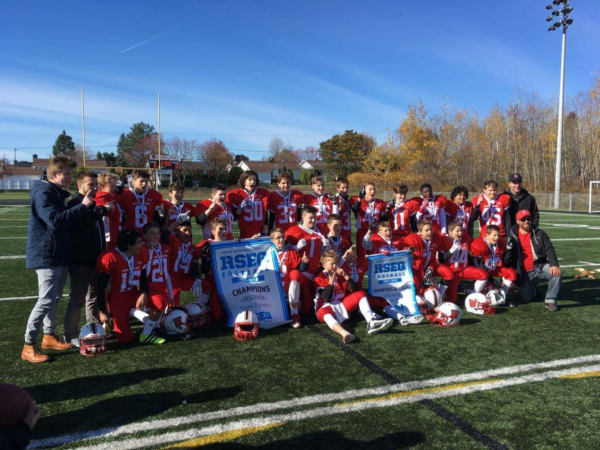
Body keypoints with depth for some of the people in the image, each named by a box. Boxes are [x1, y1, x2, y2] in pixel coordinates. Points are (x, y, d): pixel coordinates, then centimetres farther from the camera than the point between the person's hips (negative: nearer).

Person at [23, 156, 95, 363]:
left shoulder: (58, 194, 15)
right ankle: (28, 346, 1)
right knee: (46, 300, -9)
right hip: (46, 255, -9)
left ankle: (49, 336, 28)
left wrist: (85, 206, 9)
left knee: (55, 298, 16)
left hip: (60, 255, 9)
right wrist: (82, 206, -25)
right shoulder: (43, 193, -15)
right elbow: (55, 221, -28)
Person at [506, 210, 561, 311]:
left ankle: (550, 300, -14)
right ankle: (531, 288, 33)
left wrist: (554, 264, -21)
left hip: (540, 267, 0)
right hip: (524, 273, 0)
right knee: (526, 299, -4)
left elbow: (549, 250, -4)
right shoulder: (512, 236, 3)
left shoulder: (539, 233, 4)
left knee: (557, 272, -30)